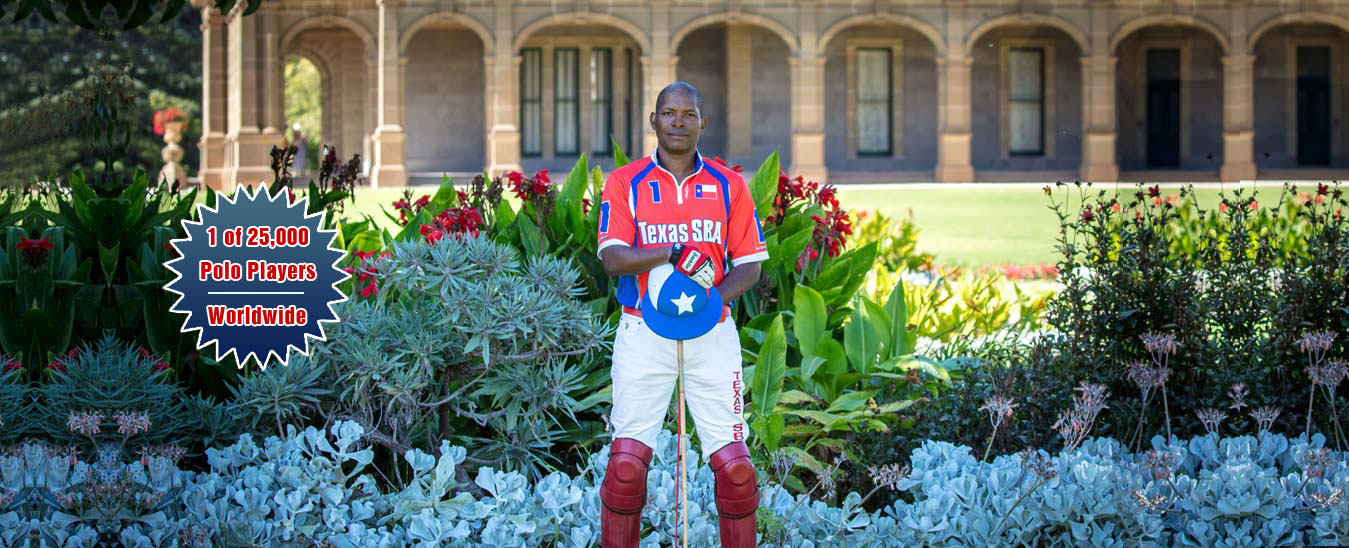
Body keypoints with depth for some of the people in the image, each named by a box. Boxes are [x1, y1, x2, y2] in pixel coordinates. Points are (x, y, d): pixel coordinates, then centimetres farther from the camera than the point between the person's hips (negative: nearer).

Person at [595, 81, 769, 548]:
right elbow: (612, 257, -7)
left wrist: (714, 297, -12)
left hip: (712, 333, 1)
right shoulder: (624, 182, 5)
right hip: (644, 333, -1)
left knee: (734, 464, -5)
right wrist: (672, 254, -23)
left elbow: (750, 263, 7)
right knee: (626, 460, -7)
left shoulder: (729, 185, 9)